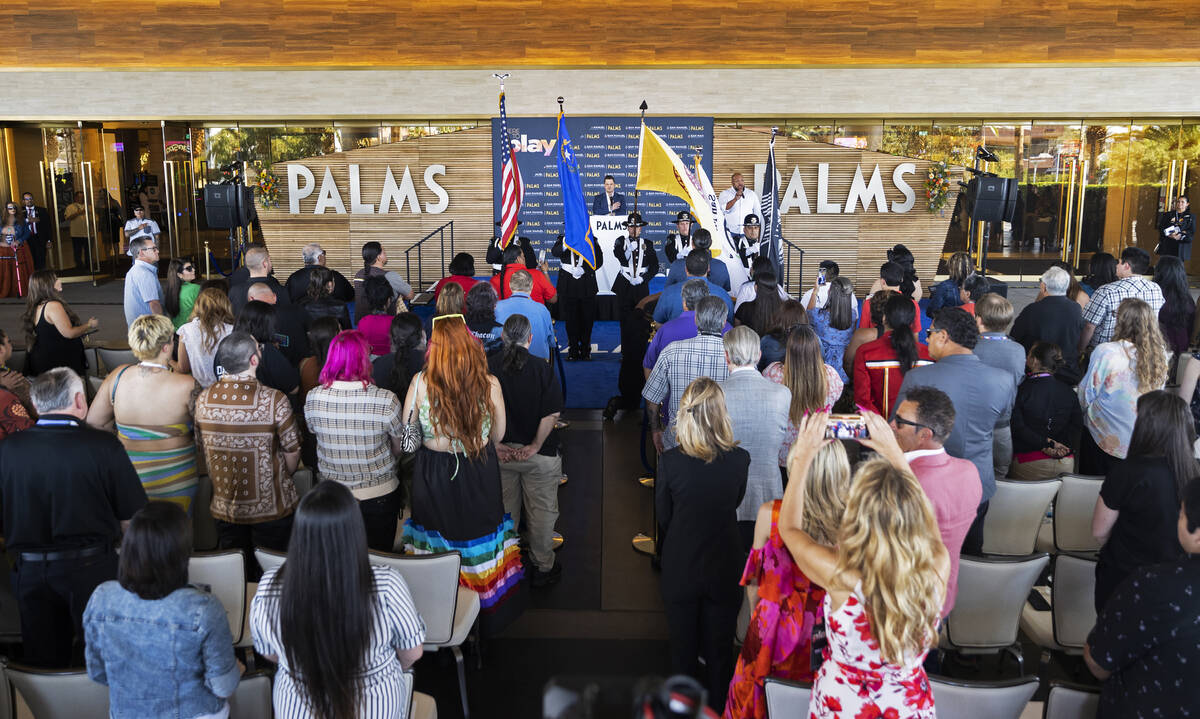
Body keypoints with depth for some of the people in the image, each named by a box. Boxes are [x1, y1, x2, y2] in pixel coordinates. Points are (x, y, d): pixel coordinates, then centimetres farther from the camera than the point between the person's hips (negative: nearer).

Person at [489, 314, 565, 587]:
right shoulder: (543, 370, -14)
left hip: (500, 453, 3)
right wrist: (534, 446, -11)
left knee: (505, 511, 19)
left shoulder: (487, 367, -8)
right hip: (538, 456, -3)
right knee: (541, 512, 12)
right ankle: (543, 568, 24)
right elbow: (552, 414, -18)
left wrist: (493, 444, -3)